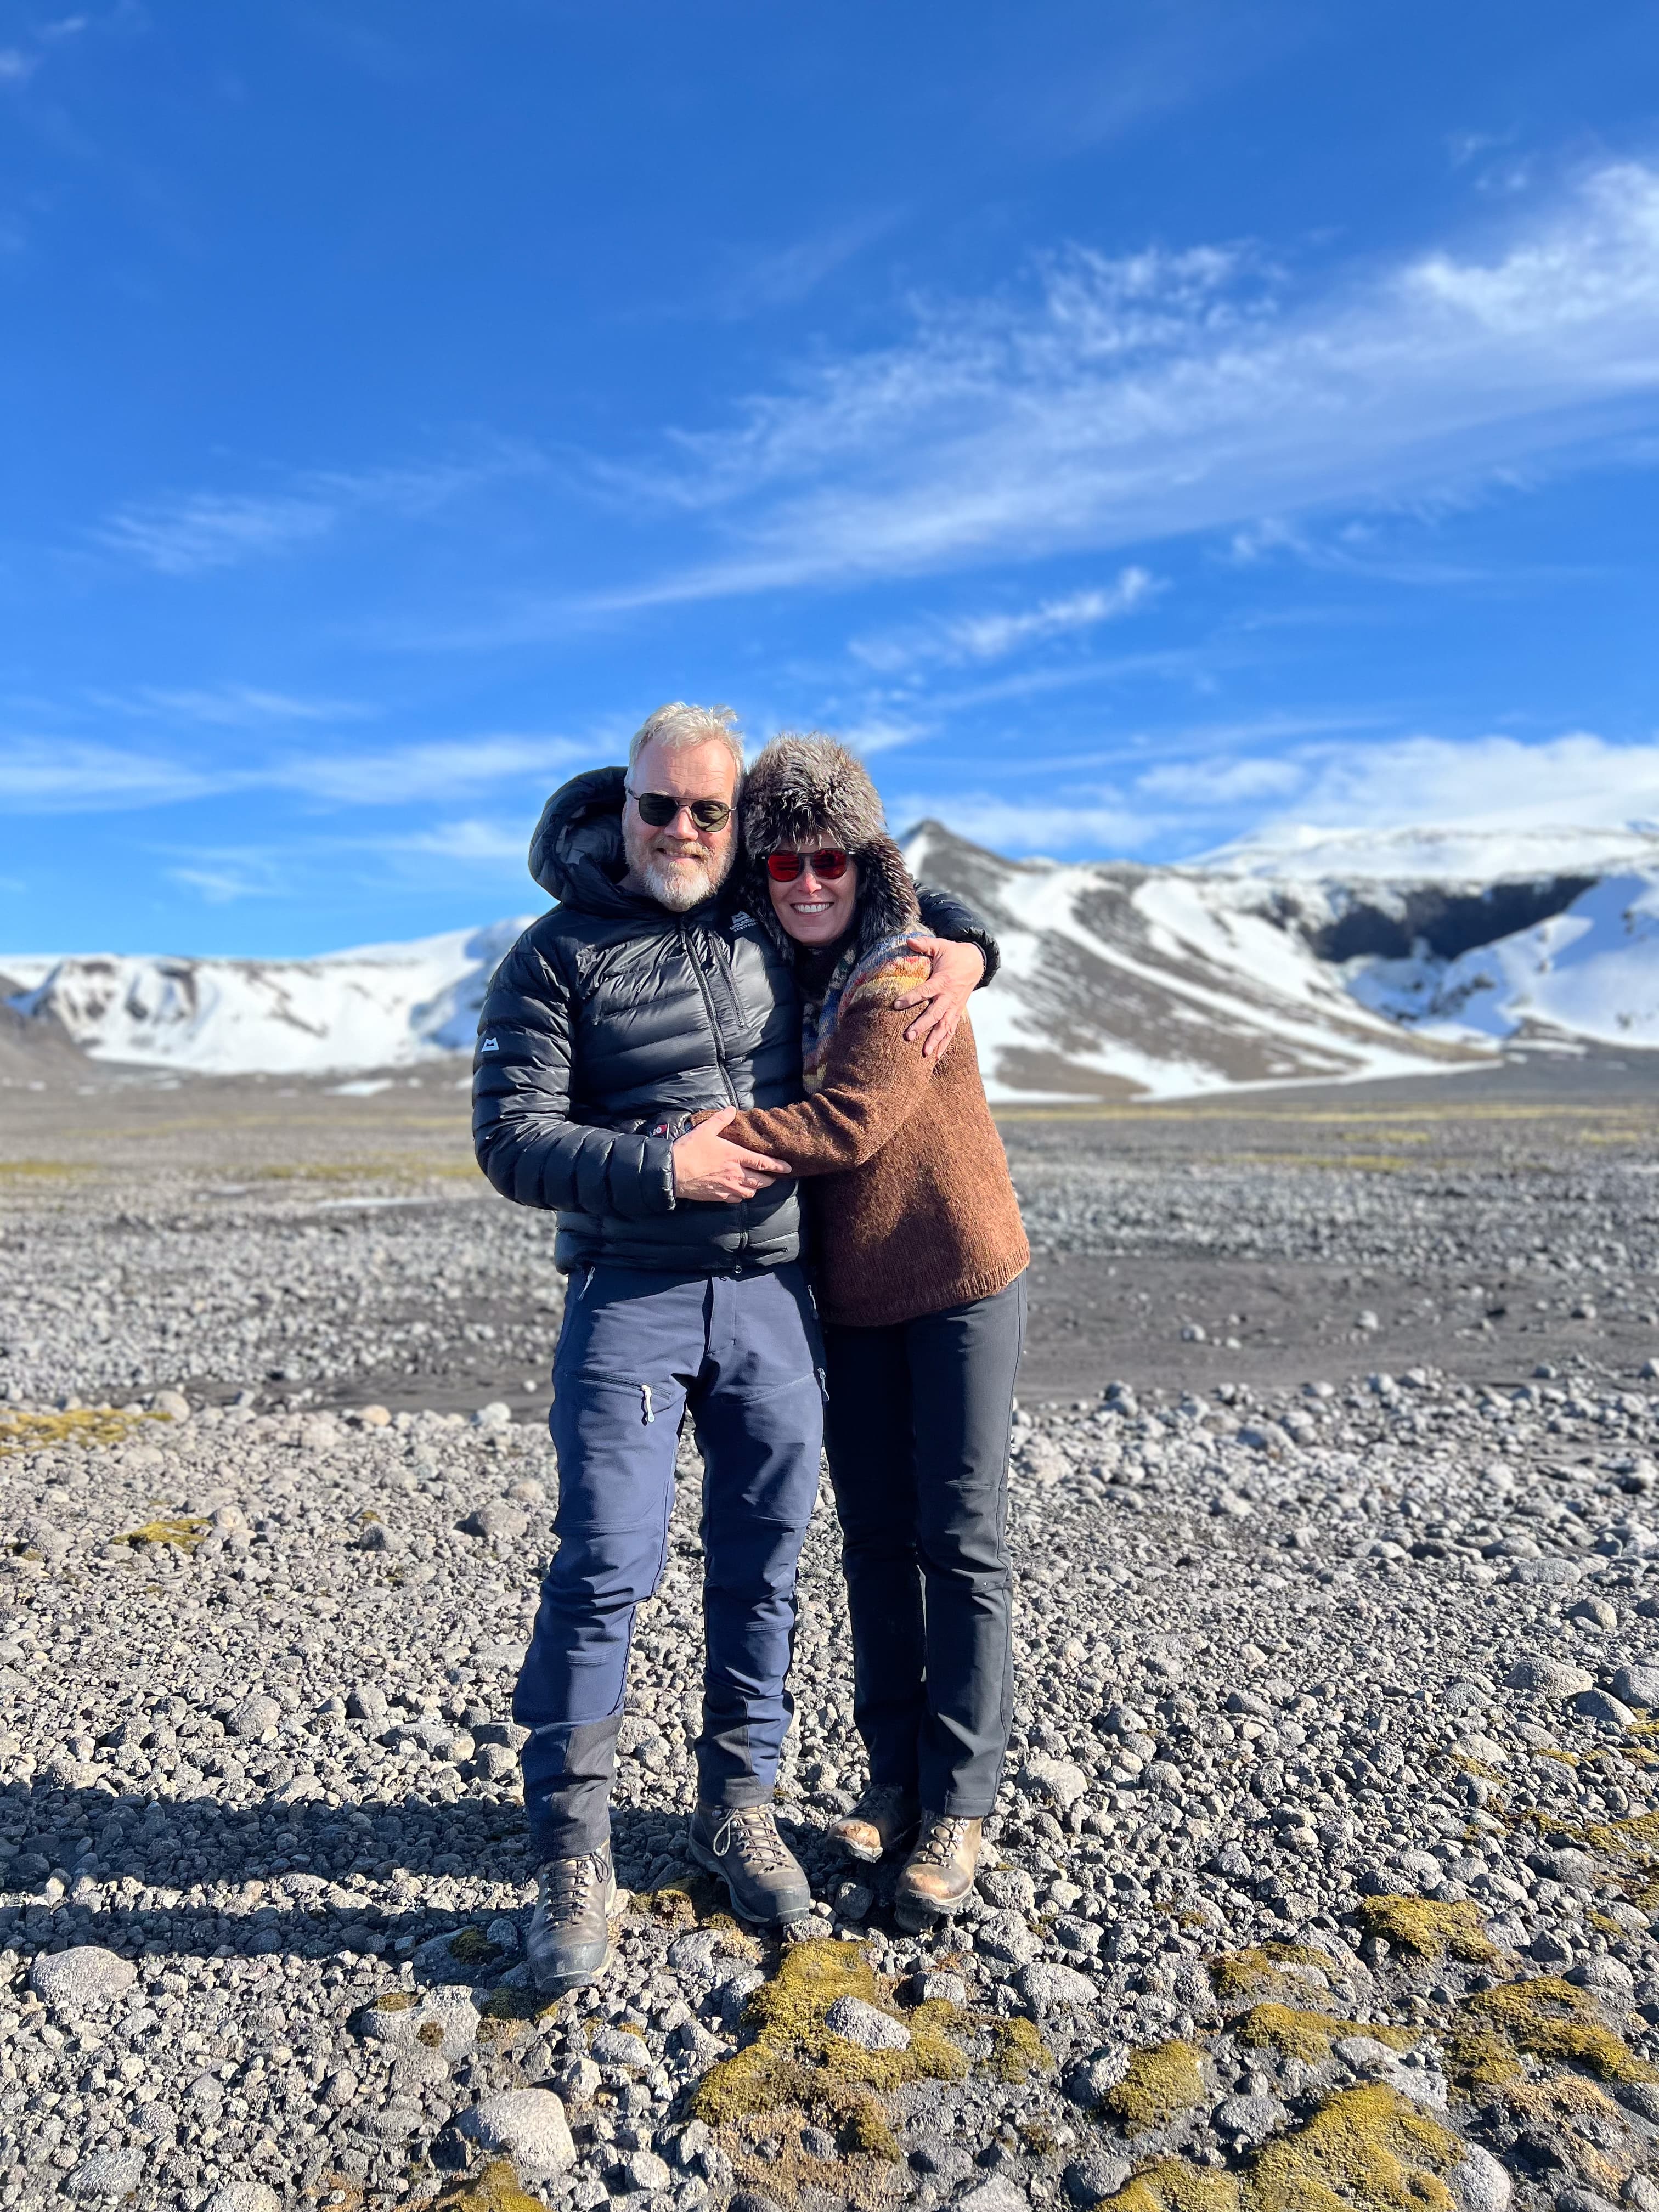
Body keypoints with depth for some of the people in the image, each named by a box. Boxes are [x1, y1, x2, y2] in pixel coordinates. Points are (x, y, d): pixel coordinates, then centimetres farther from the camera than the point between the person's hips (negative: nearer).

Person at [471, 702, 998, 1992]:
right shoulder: (558, 955, -3)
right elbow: (511, 1139, -8)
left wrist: (965, 951, 2)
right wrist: (663, 1167, -20)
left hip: (774, 1297, 4)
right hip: (630, 1300, -3)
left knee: (763, 1563, 11)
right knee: (606, 1568, -5)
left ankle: (738, 1809, 30)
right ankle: (573, 1857, 13)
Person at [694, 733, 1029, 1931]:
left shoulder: (907, 978, -17)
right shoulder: (782, 982, 5)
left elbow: (847, 1122, -26)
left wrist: (720, 1136, -29)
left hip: (961, 1281, -7)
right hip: (852, 1295, 7)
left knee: (960, 1541, 1)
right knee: (875, 1537, 13)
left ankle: (960, 1810, 14)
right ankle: (896, 1777, 28)